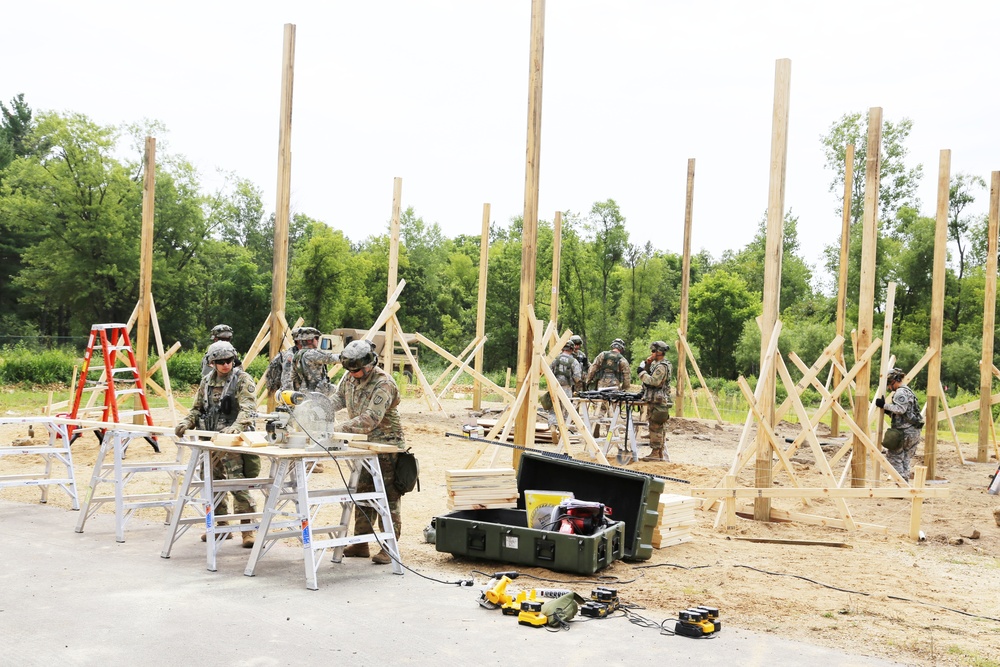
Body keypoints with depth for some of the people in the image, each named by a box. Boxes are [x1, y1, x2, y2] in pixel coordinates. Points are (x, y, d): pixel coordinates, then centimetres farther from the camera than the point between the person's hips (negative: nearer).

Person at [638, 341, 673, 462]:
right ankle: (660, 453, 16)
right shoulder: (656, 364, 17)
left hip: (658, 401, -10)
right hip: (655, 400, 10)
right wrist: (647, 365, 6)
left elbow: (654, 381, -23)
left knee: (655, 427, -8)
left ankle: (656, 453, -7)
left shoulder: (662, 366, -14)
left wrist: (642, 372, -13)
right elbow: (648, 378, 19)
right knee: (658, 427, 12)